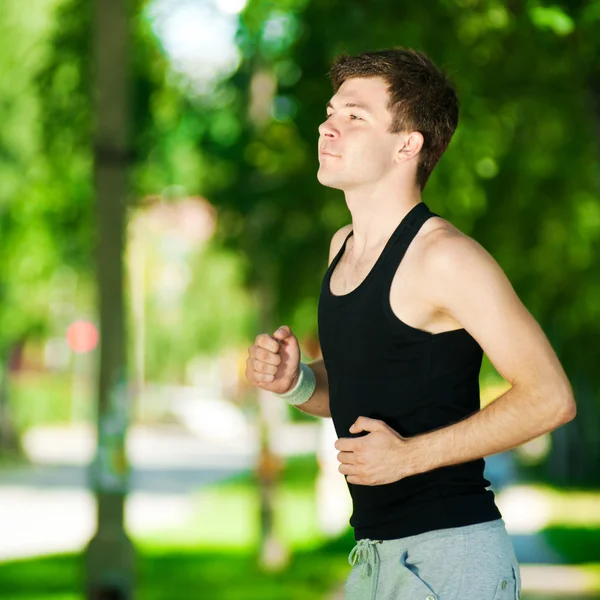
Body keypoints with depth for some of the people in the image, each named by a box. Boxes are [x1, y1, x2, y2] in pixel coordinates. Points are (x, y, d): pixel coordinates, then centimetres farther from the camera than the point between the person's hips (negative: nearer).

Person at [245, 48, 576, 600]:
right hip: (374, 554, 8)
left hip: (451, 556, -8)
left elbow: (551, 398, -16)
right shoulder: (345, 247, 11)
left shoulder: (443, 257, -14)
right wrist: (295, 382, 2)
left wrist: (412, 455, -18)